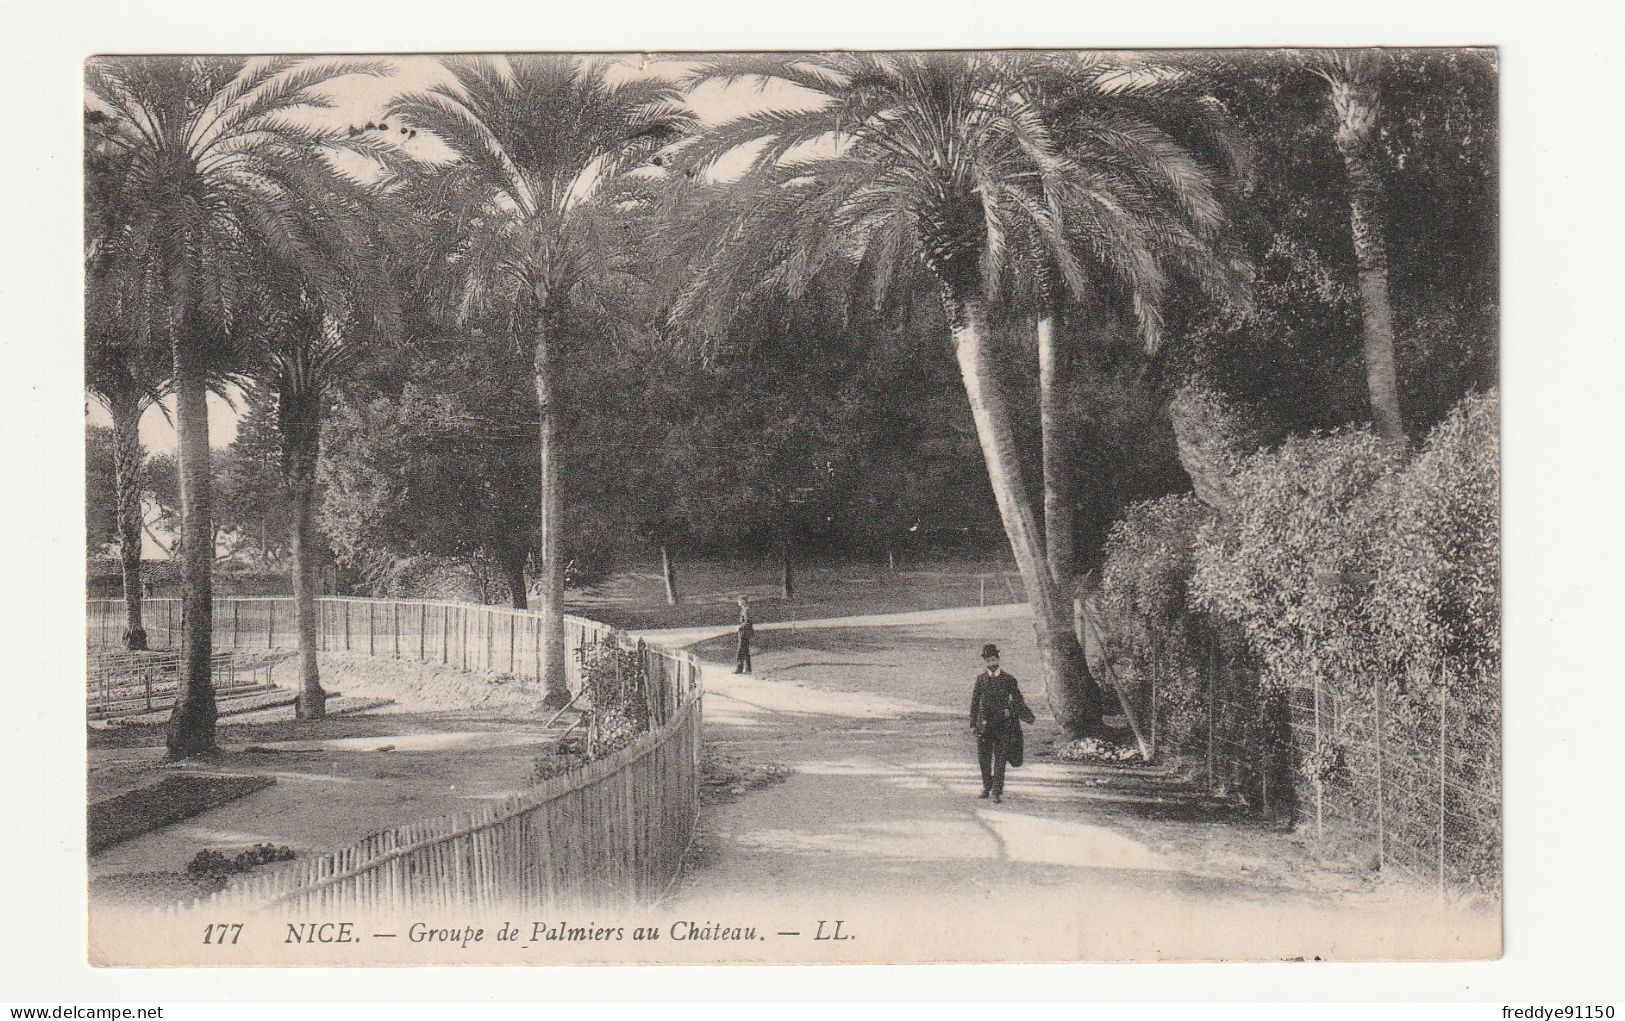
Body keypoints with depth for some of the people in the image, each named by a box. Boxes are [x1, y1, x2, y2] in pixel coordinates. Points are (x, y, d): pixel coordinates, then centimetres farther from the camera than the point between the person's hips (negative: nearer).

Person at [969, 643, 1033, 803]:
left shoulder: (1008, 679, 0)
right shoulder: (981, 678, 5)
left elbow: (1018, 700, 7)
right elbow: (975, 701, 9)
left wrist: (1028, 716, -2)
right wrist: (973, 722, 7)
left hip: (1003, 725, -2)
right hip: (984, 725, 2)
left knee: (1000, 760, -4)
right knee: (984, 758, 9)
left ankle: (997, 791, -1)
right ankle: (987, 786, 27)